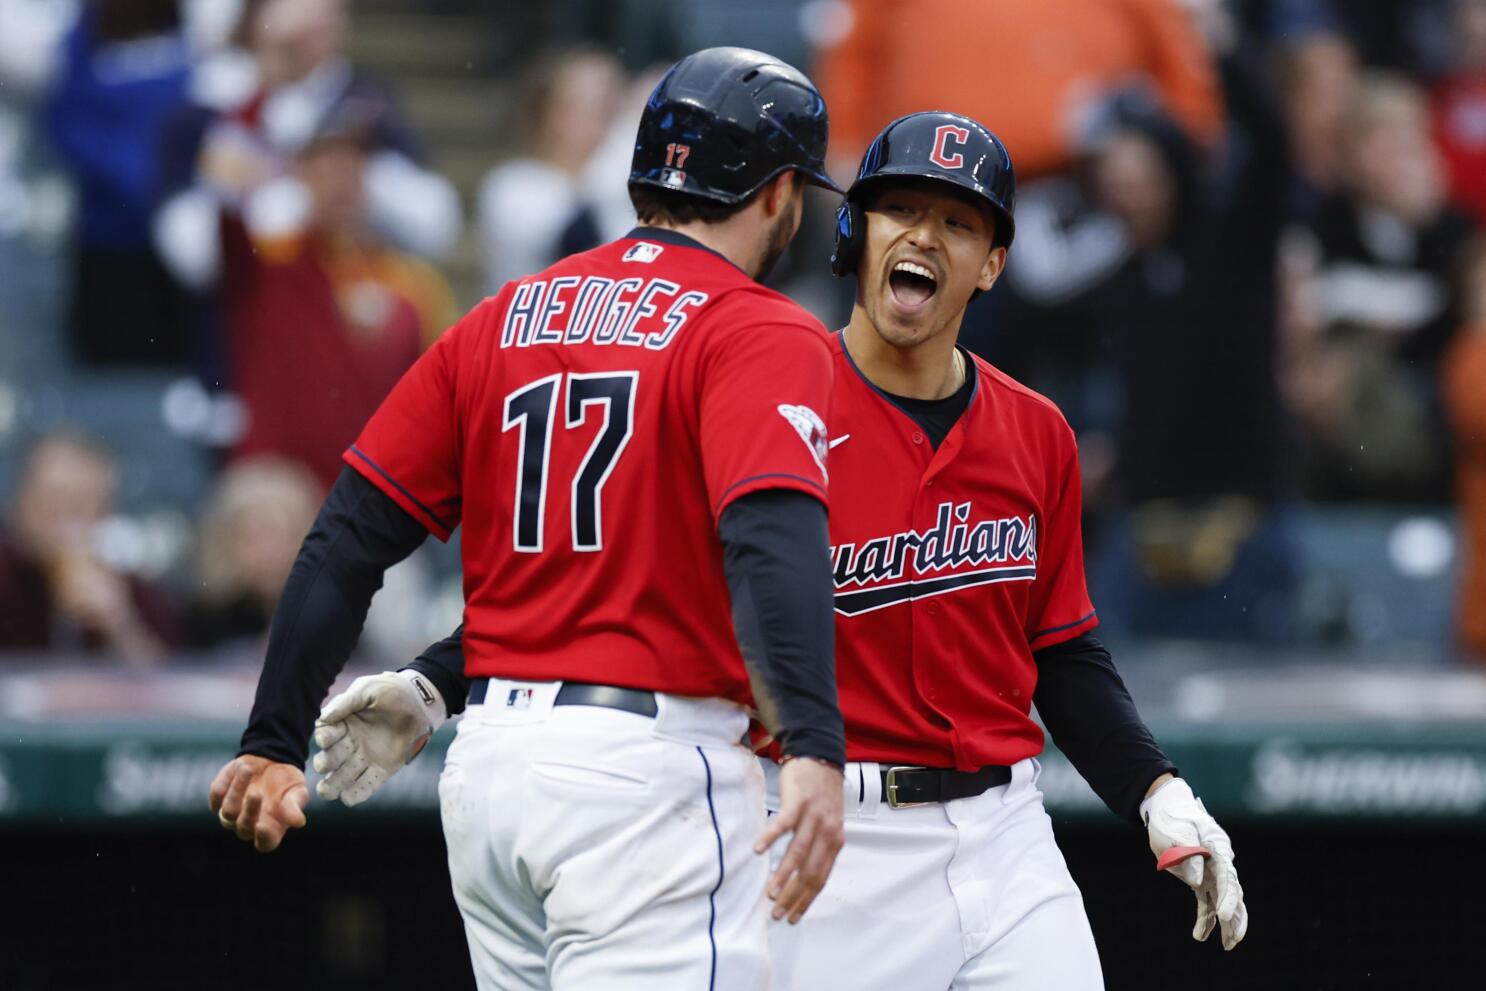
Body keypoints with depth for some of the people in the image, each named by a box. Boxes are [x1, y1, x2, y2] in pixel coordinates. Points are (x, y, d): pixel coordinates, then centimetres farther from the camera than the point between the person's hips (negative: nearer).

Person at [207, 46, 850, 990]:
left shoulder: (502, 320, 13)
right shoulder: (759, 333, -6)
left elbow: (350, 538, 10)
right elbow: (771, 534, -24)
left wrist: (276, 742, 13)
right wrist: (814, 748, -36)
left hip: (488, 762, 7)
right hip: (648, 769, -7)